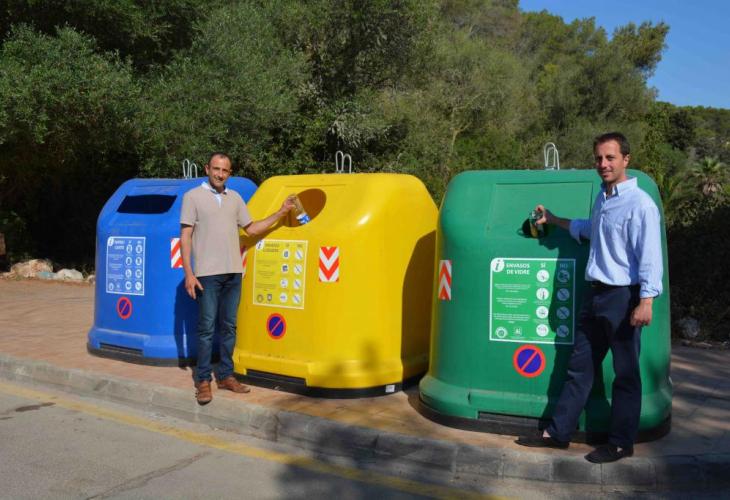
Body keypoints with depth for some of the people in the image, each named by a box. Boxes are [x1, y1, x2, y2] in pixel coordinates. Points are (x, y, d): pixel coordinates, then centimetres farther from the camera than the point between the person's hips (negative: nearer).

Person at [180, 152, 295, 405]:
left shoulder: (235, 197, 13)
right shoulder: (193, 196, -1)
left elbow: (251, 228, 18)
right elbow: (185, 237, -4)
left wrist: (281, 212, 12)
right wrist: (188, 273, -11)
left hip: (233, 272, 5)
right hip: (208, 273, -5)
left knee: (229, 326, 9)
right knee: (207, 327, -2)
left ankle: (225, 375, 19)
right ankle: (203, 380, 8)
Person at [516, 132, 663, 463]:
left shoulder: (640, 203, -13)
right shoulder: (602, 197, 12)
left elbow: (650, 257, -18)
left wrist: (646, 301, -24)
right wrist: (554, 220, 40)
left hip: (623, 296, -8)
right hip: (596, 294, 8)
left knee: (625, 374, 5)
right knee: (579, 367, 13)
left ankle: (621, 442, 18)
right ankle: (558, 432, 22)